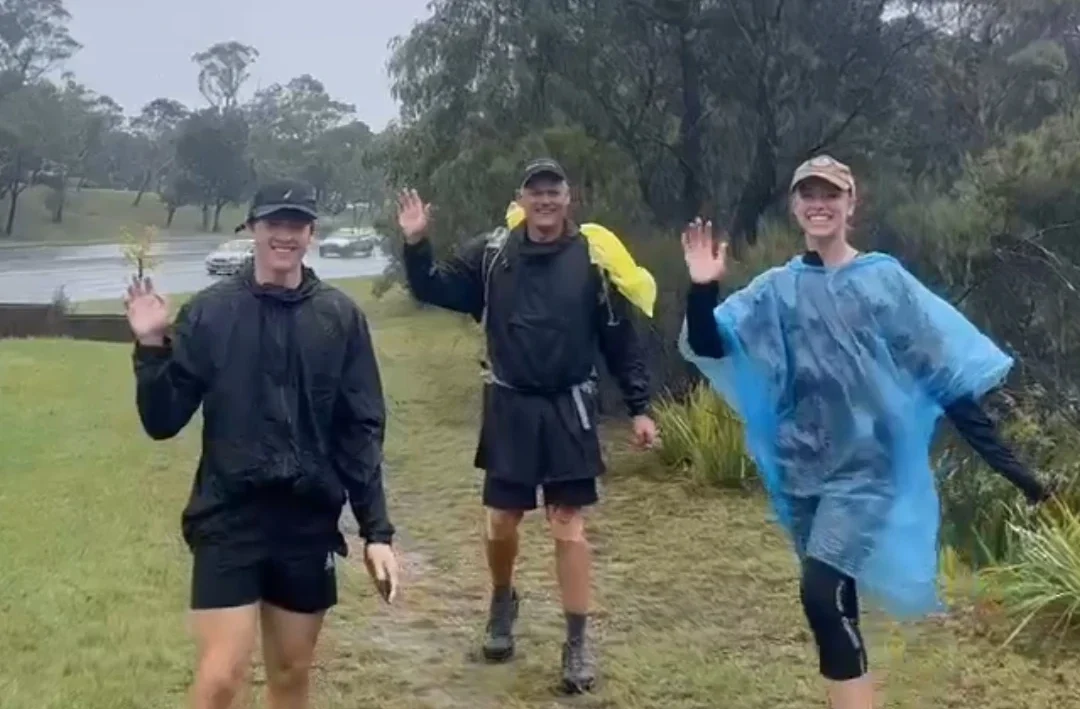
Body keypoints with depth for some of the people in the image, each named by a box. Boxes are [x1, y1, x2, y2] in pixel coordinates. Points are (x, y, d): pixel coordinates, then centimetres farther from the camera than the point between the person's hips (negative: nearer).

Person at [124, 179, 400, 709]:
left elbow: (362, 431, 3)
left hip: (309, 522, 2)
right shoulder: (209, 312, -3)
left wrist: (376, 530, 0)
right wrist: (152, 347, -17)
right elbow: (163, 422, -2)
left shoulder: (340, 317, 0)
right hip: (228, 518, -2)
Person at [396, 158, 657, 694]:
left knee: (568, 523, 1)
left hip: (568, 410, -1)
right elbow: (433, 289, 4)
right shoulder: (492, 254, -1)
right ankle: (502, 604, 38)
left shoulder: (591, 259, -5)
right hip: (510, 408, 2)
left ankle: (577, 642, 9)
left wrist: (639, 408, -4)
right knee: (501, 519, 9)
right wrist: (416, 244, -13)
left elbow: (621, 340, -2)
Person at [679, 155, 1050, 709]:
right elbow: (709, 348, -4)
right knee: (836, 599, 10)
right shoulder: (776, 290, 6)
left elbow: (944, 374, -1)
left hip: (866, 463, -4)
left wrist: (1007, 462, -4)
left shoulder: (886, 280, -1)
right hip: (802, 467, 4)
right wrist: (702, 292, -23)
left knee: (821, 591, -19)